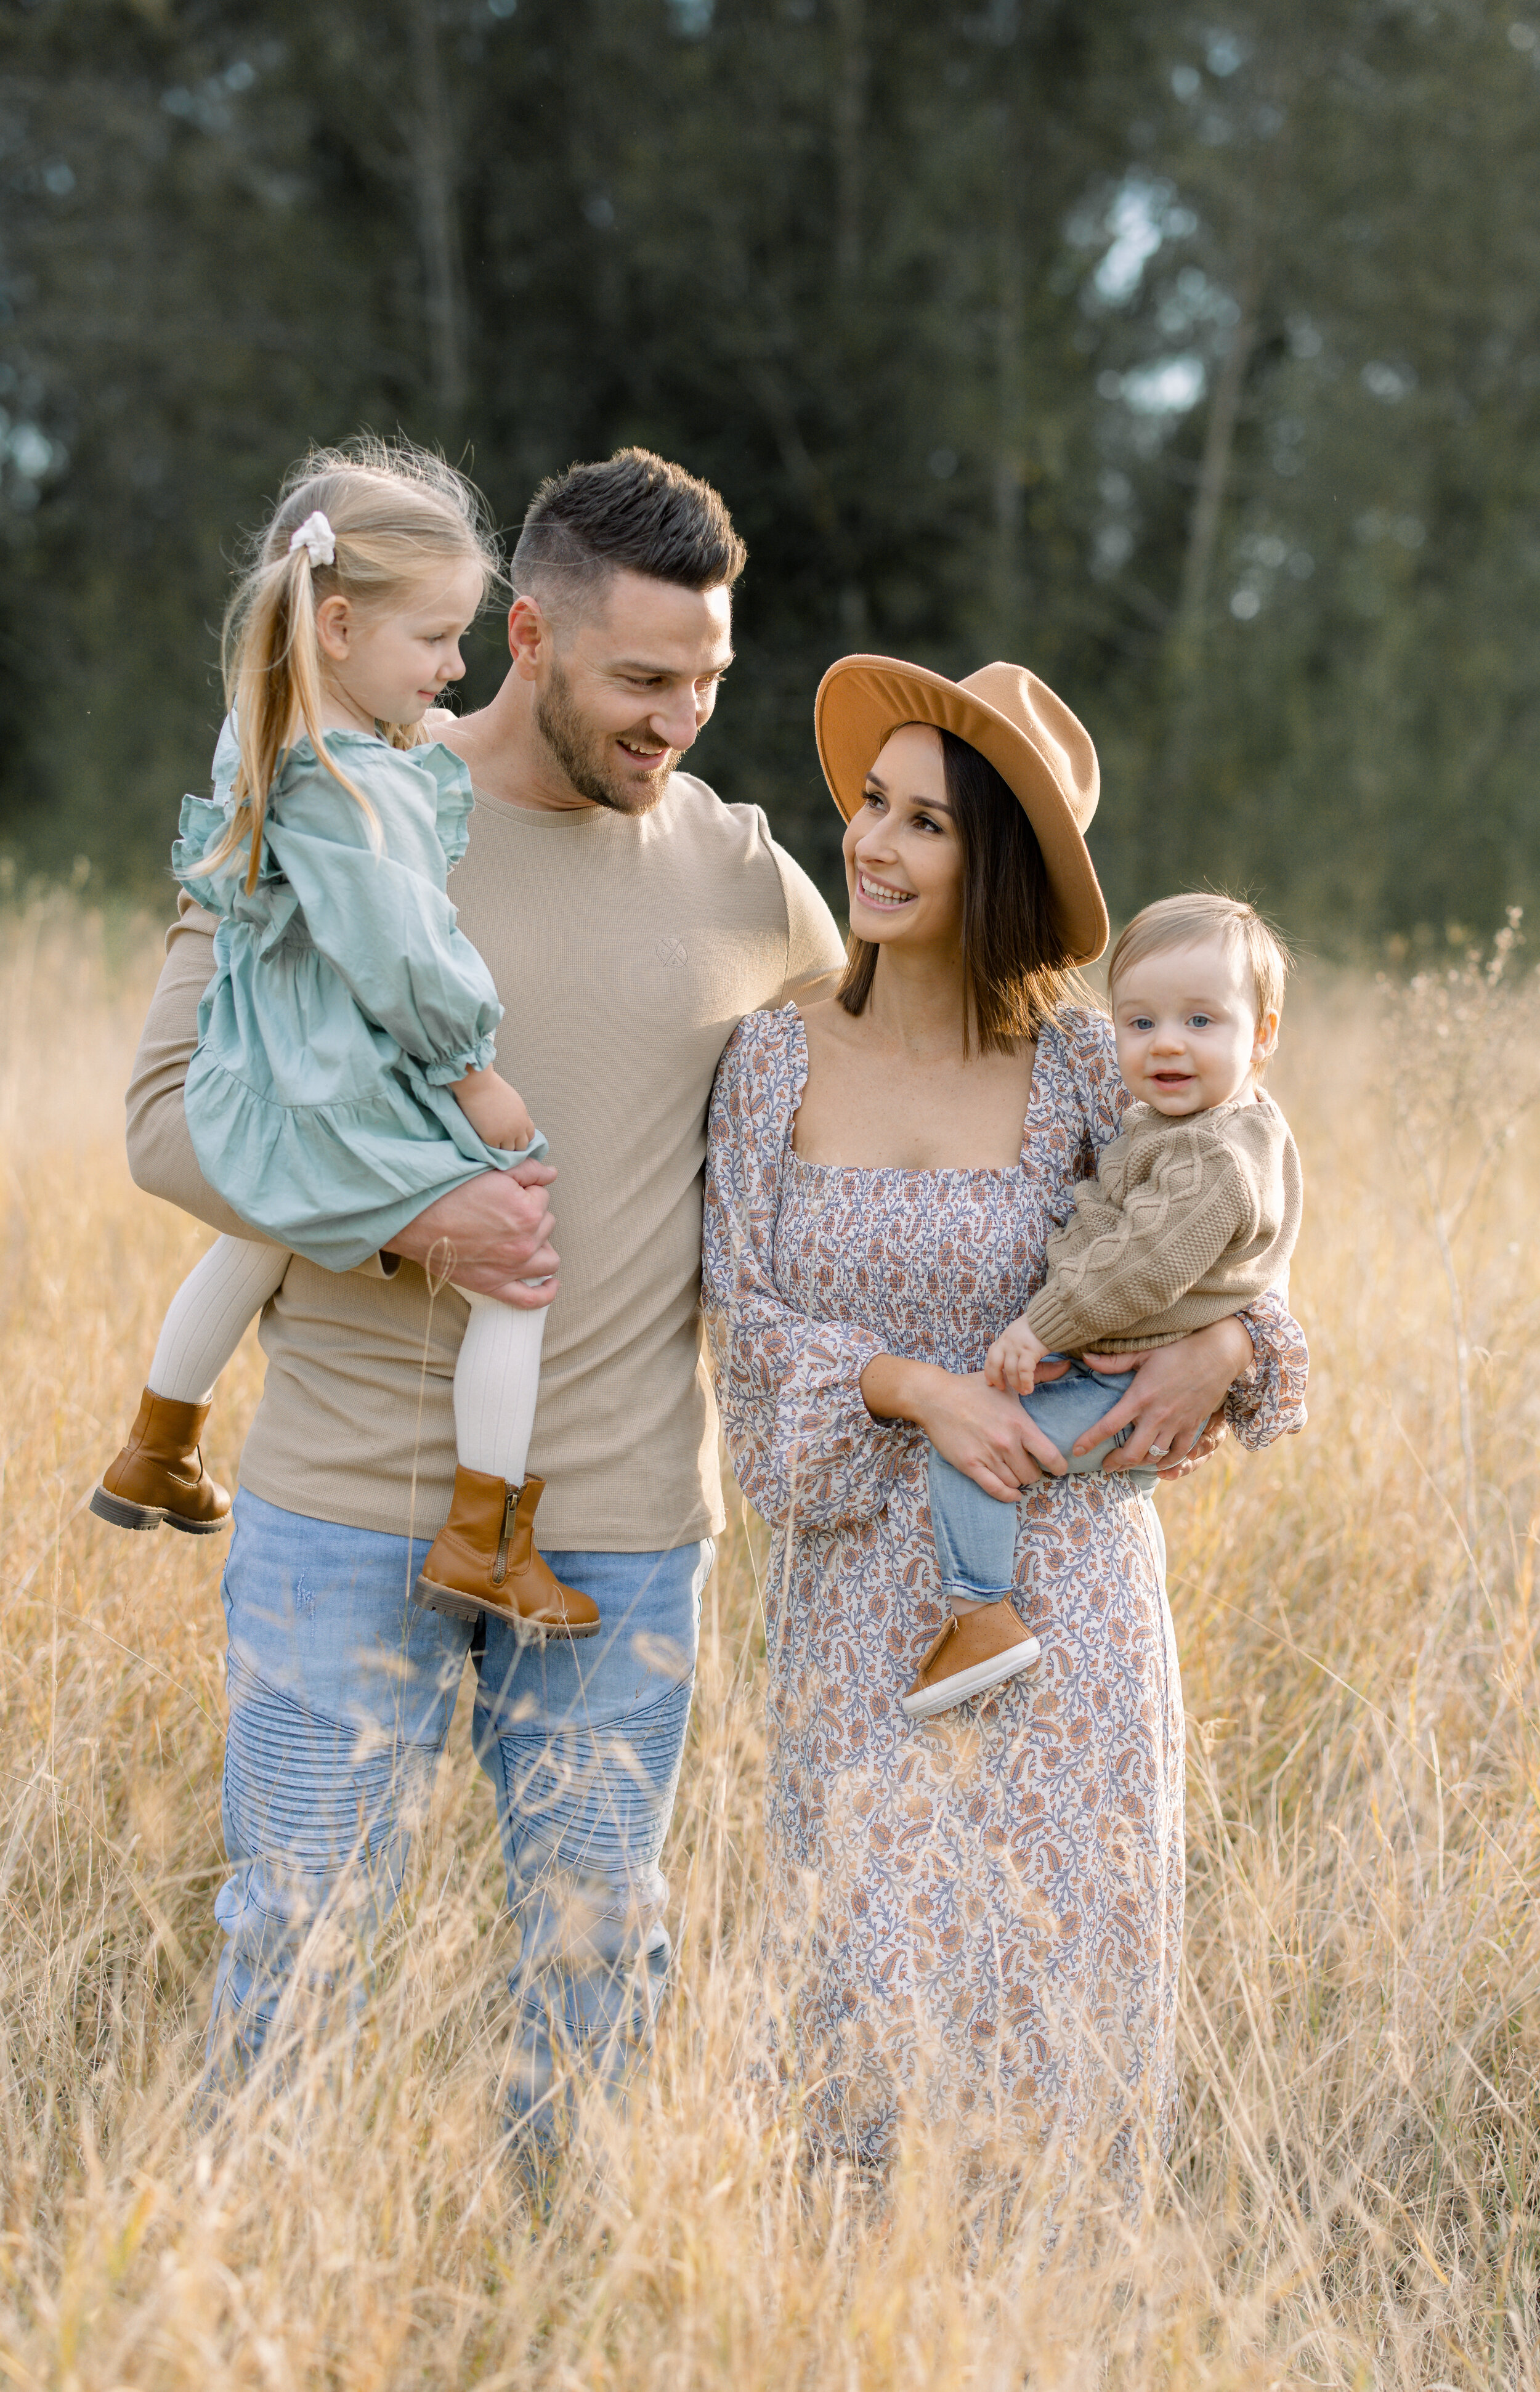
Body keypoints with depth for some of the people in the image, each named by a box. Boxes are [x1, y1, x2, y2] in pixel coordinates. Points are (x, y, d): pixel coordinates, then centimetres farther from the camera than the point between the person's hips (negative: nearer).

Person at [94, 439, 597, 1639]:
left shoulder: (266, 738, 1)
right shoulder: (355, 792, -28)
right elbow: (404, 962, -25)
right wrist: (478, 1076, -14)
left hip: (260, 1094, 10)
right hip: (356, 1110, -10)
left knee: (256, 1246, 35)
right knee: (517, 1278, -2)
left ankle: (158, 1453, 54)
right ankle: (484, 1542, 0)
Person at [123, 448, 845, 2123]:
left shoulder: (746, 881, 5)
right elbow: (175, 1113, -5)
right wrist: (406, 1220, -19)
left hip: (627, 1526, 2)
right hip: (349, 1510, -2)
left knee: (596, 1955, 9)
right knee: (298, 1935, 2)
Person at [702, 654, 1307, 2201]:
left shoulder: (1082, 1070, -3)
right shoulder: (774, 1063, 0)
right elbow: (744, 1320, -4)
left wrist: (1220, 1349, -13)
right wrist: (917, 1389, -18)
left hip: (1061, 1590, -1)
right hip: (857, 1587, 1)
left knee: (1055, 1963, 4)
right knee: (867, 1964, 3)